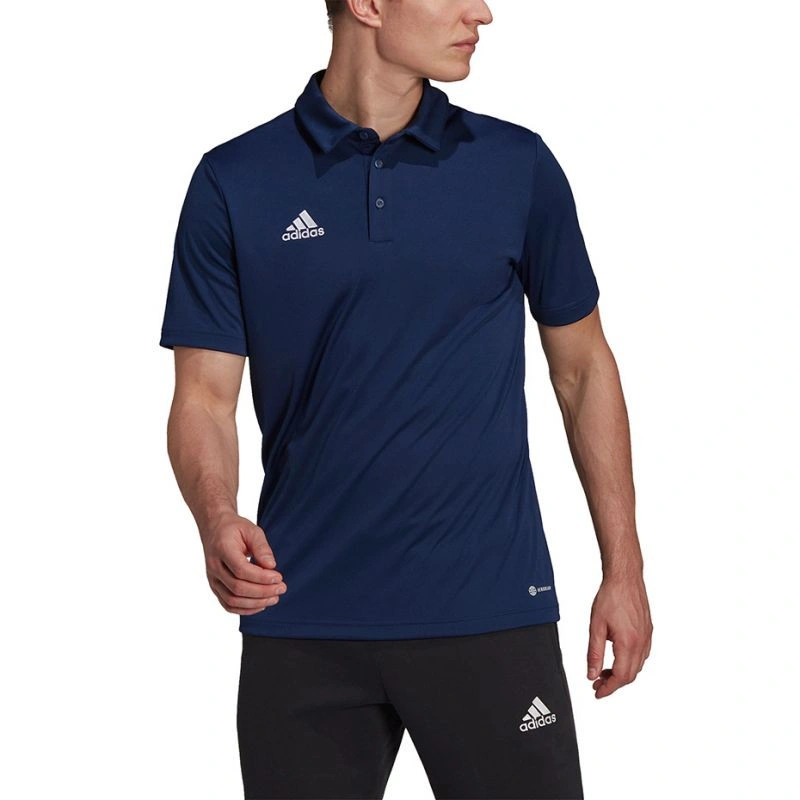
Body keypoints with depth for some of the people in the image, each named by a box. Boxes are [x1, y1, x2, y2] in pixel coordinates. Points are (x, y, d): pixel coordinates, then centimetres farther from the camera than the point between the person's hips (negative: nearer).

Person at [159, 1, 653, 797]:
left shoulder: (519, 167, 3)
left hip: (491, 612, 1)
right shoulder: (234, 183, 0)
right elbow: (205, 395, 0)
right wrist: (217, 521, -21)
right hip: (303, 621, 0)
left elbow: (582, 367, 10)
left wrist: (623, 570, 6)